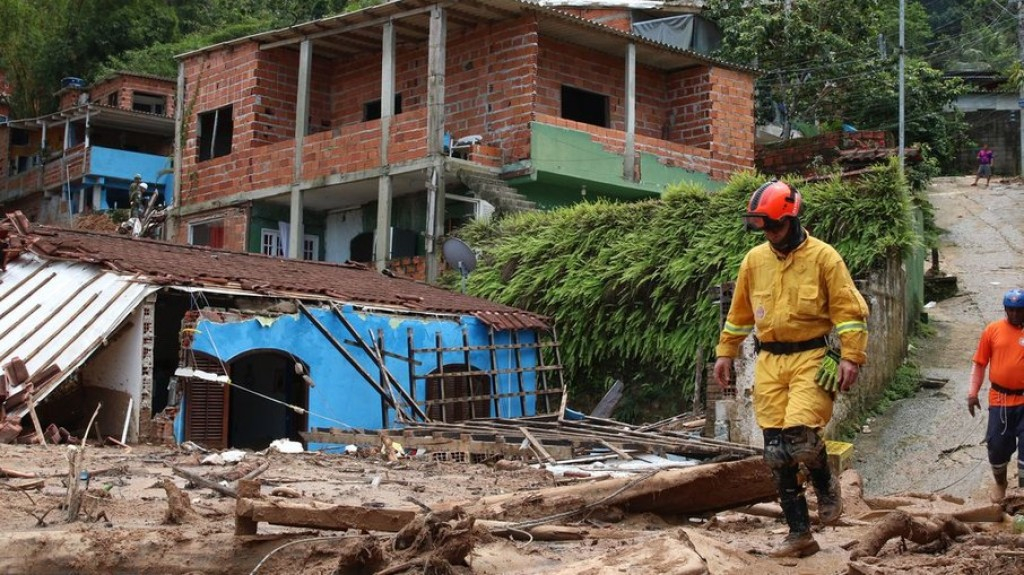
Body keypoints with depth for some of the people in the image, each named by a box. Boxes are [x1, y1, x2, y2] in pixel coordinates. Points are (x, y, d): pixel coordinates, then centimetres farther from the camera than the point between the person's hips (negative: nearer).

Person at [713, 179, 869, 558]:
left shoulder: (823, 257, -5)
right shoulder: (754, 260, 9)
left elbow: (849, 310, -6)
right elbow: (739, 313, 19)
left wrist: (852, 356, -13)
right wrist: (725, 353, 19)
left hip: (812, 359, -5)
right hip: (769, 363, 5)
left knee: (800, 436, -21)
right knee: (776, 452, 0)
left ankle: (825, 484, 13)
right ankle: (799, 534, 8)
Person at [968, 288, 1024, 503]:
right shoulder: (993, 330, 0)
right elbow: (979, 363, 5)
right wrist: (973, 393, -1)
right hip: (999, 399, 1)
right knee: (997, 444, 9)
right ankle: (1000, 483, 33)